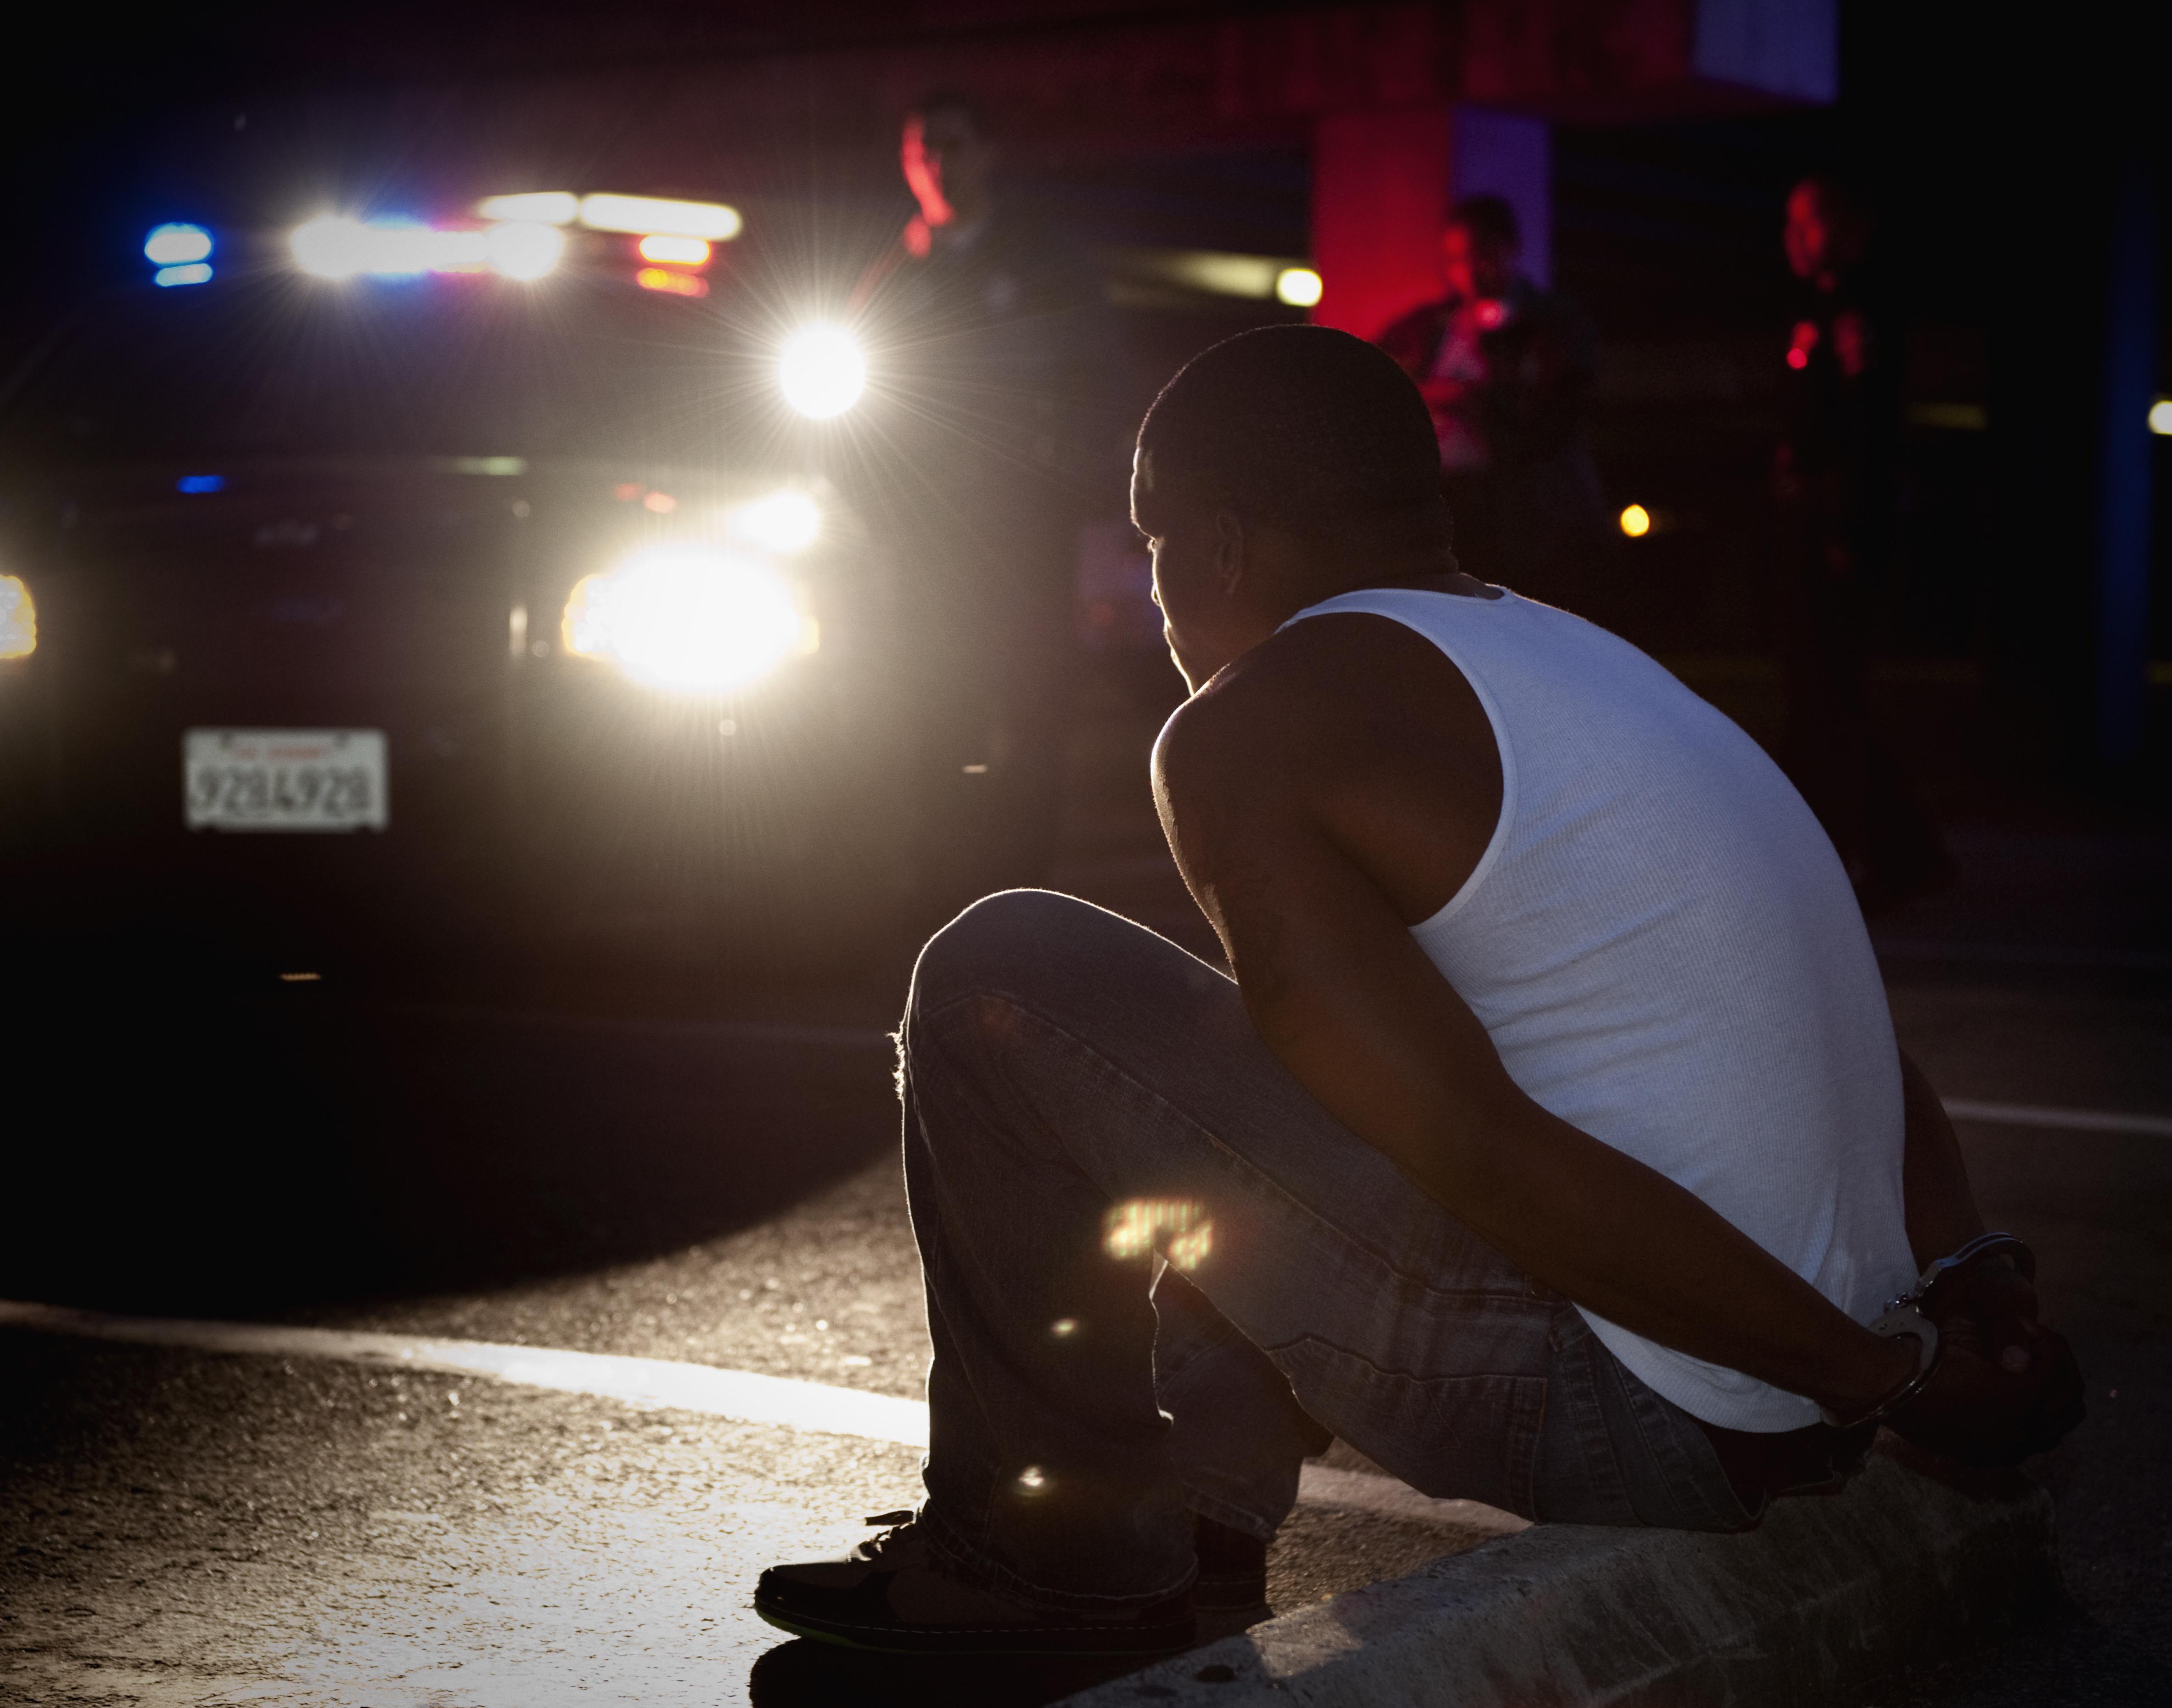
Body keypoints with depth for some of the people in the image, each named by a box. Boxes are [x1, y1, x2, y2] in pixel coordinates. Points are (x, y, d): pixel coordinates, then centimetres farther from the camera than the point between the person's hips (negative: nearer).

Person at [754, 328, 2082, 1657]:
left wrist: (1880, 1375, -14)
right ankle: (1202, 1528, 28)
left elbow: (1482, 1152, -21)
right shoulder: (1589, 663, 18)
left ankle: (1046, 1538, 11)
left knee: (1001, 977, -1)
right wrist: (1973, 1270, 0)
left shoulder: (1250, 729, -10)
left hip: (1610, 1417, -9)